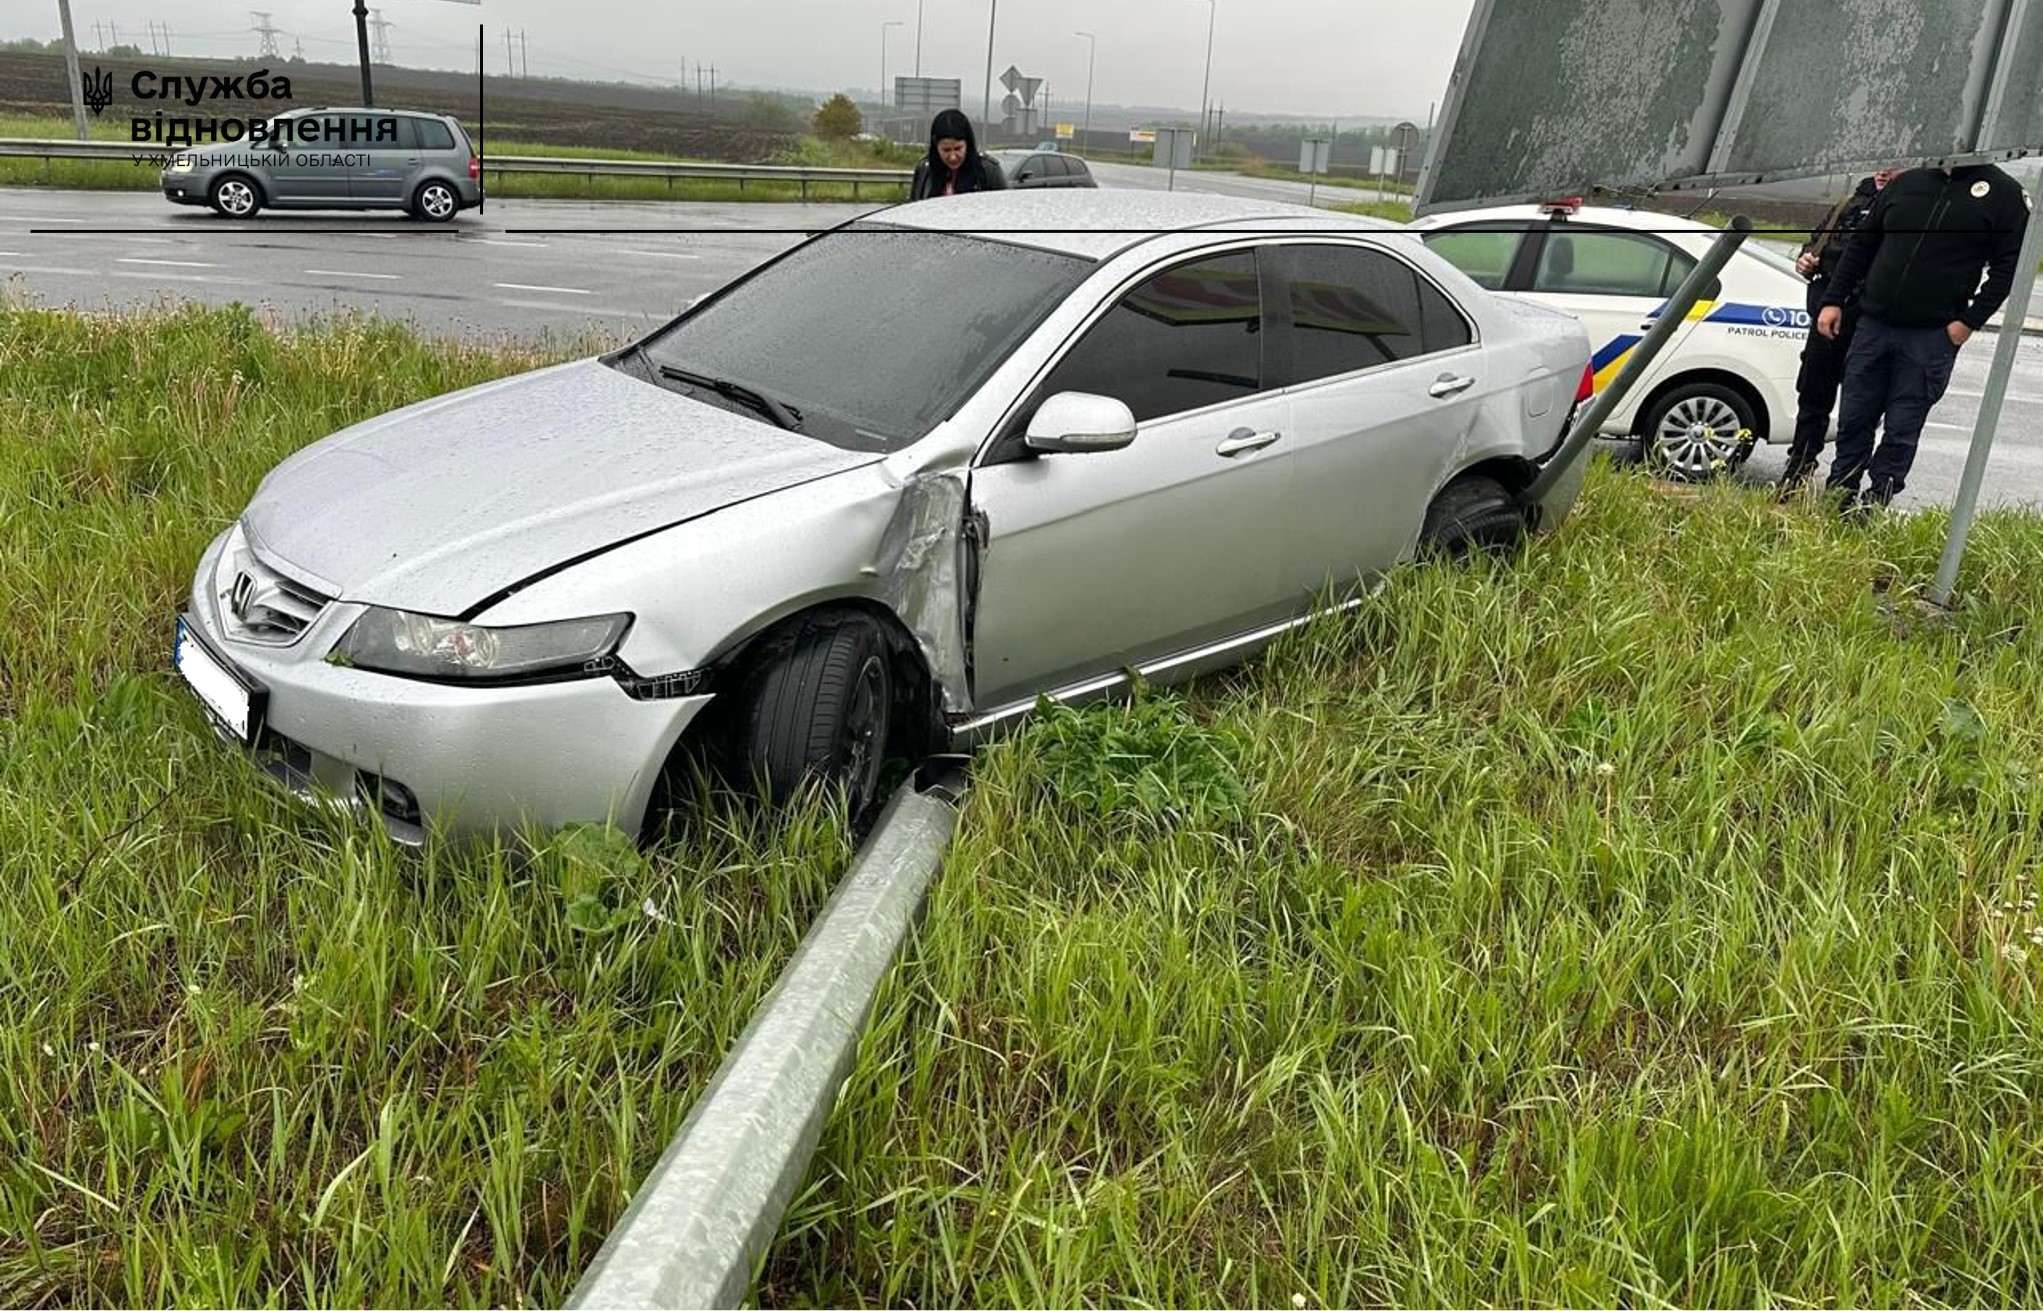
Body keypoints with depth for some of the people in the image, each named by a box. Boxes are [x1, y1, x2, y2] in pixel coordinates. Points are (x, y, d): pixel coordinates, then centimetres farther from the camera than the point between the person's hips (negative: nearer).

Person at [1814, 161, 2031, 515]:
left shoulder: (2004, 193, 0)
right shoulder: (1907, 183, 11)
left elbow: (2009, 264, -3)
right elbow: (1861, 244, 15)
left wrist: (1970, 321, -10)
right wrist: (1833, 300, 9)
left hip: (1932, 337, -3)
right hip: (1872, 324, 3)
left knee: (1901, 431, 1)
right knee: (1853, 420, 7)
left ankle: (1872, 506, 10)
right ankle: (1836, 503, 17)